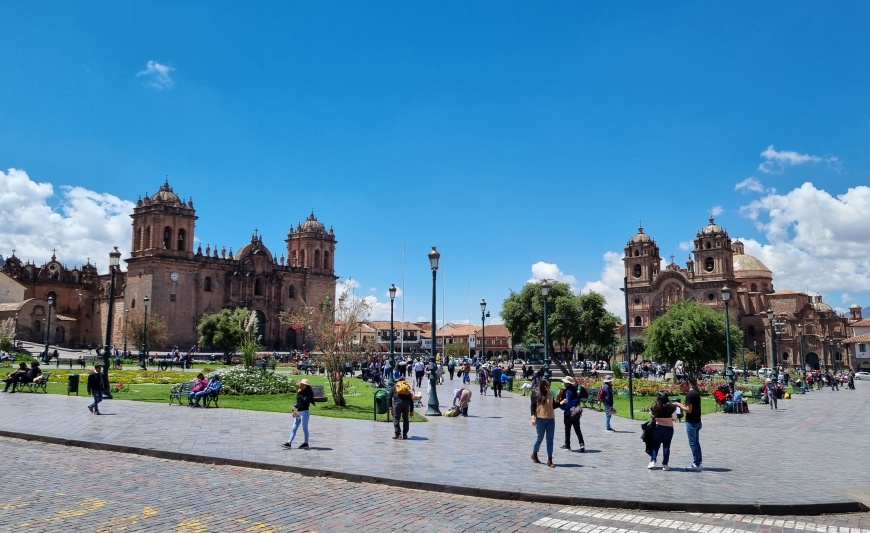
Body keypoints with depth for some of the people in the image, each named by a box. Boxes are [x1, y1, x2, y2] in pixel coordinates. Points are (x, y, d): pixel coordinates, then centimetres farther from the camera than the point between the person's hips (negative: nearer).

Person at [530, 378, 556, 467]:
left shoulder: (550, 394, 11)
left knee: (550, 440, 2)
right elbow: (533, 406, -5)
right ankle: (534, 454, 31)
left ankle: (549, 460, 6)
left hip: (551, 419, 4)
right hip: (540, 419, -4)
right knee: (539, 438, 7)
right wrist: (533, 417, -14)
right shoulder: (536, 394, -3)